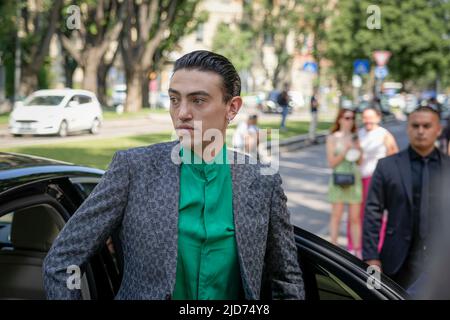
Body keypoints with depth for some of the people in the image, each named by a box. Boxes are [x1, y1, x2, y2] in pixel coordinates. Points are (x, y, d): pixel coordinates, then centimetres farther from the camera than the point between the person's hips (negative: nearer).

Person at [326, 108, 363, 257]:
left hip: (354, 179, 3)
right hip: (339, 179, -3)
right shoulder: (332, 138, -1)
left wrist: (357, 149, -5)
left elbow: (360, 161, 12)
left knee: (355, 217, 4)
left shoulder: (355, 137, 9)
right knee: (336, 215, 0)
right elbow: (332, 162, -5)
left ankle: (356, 250, 10)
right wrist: (345, 150, -14)